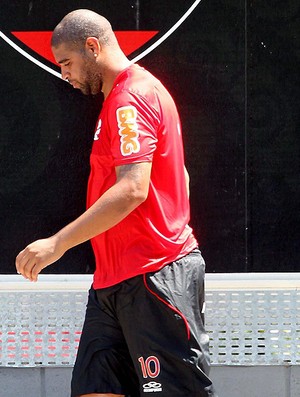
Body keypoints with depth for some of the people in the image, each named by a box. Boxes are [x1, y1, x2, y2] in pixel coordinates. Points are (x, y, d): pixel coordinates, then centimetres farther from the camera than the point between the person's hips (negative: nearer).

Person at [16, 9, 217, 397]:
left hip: (153, 277, -10)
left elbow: (132, 189, -24)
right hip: (112, 282, 10)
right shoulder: (119, 98, 19)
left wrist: (58, 243, -22)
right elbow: (177, 176, 26)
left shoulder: (132, 97, -13)